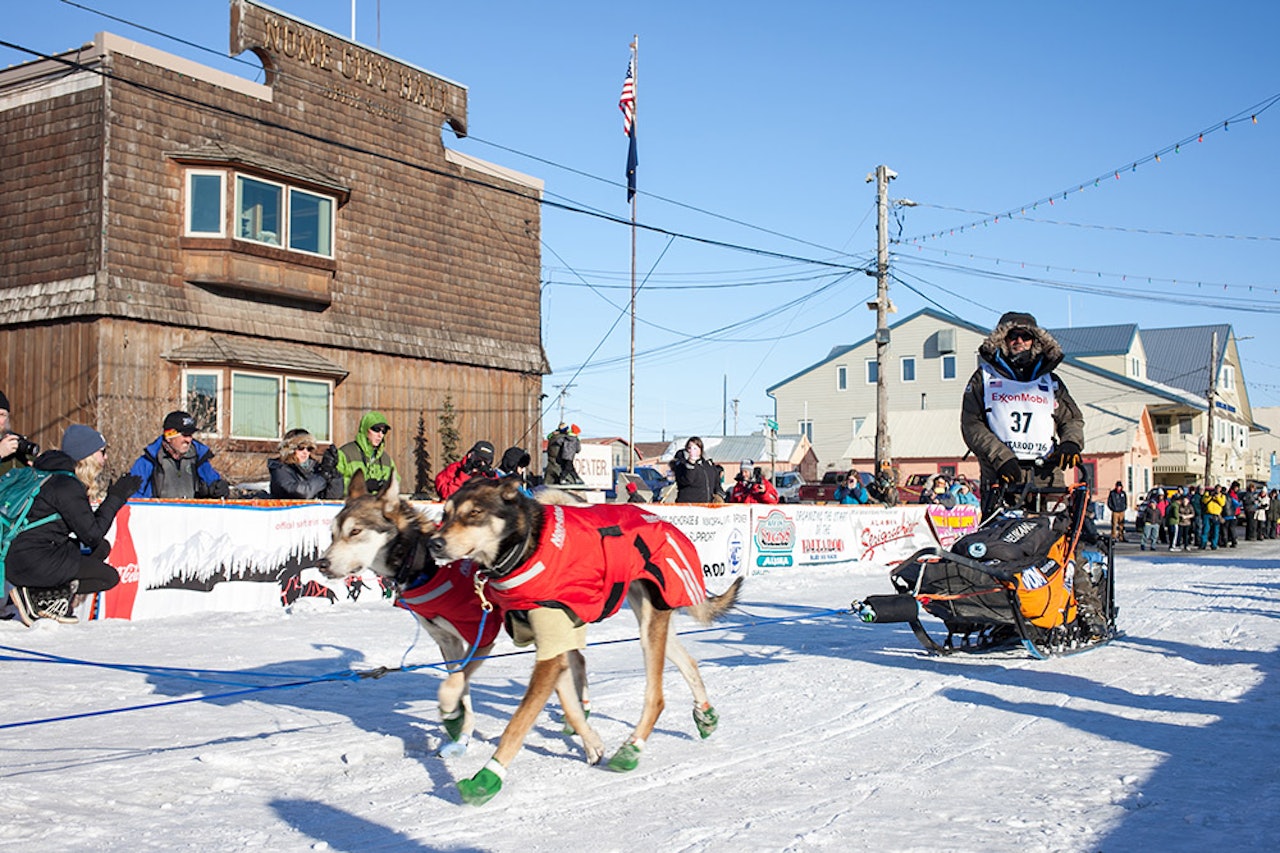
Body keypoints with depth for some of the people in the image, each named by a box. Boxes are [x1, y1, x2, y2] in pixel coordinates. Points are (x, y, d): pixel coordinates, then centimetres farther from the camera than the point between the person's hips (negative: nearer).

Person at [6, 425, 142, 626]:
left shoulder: (58, 477, 14)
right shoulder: (66, 486, -17)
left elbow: (87, 525, 17)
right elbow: (92, 536, -15)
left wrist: (116, 495, 9)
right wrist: (116, 497, -8)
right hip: (31, 563, -10)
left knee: (103, 547, 13)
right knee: (109, 577, -5)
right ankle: (35, 596, -8)